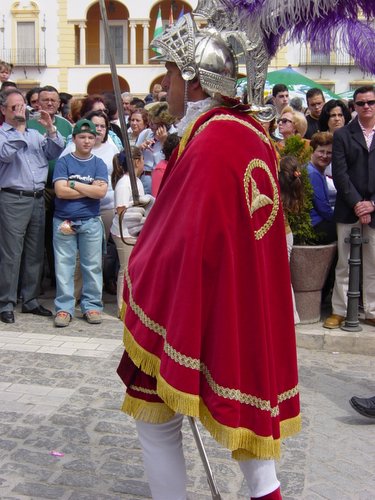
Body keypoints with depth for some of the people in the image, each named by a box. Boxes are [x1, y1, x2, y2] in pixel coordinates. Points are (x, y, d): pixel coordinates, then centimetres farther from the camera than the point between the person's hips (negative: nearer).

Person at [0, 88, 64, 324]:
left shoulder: (36, 134, 18)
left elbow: (56, 152, 9)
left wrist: (50, 128, -2)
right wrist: (19, 128, -14)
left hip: (38, 198, 6)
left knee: (35, 253, 10)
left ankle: (30, 300, 21)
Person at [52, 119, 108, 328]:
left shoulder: (99, 164, 7)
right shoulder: (64, 162, 4)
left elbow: (101, 192, -8)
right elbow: (60, 191, -10)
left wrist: (73, 184, -8)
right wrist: (90, 189, -8)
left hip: (91, 222, 1)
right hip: (64, 222, -1)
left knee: (93, 266, 4)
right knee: (64, 266, 1)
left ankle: (92, 306, 14)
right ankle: (64, 308, 9)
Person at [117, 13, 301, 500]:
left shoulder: (207, 145, -22)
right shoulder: (252, 133, 5)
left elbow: (183, 244, -22)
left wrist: (136, 273, -5)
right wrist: (153, 222, 14)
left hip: (197, 309, -9)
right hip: (251, 308, 9)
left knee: (155, 415, 9)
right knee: (246, 400, 21)